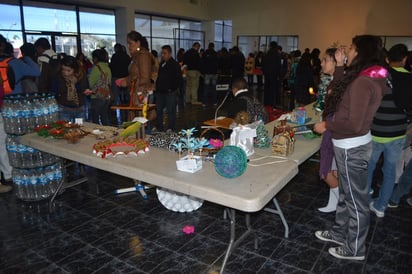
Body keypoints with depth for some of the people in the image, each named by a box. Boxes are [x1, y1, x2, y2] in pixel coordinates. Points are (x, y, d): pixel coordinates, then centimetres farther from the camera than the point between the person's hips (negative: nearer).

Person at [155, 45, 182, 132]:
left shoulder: (174, 64, -6)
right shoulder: (161, 64, 15)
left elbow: (179, 79, -10)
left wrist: (173, 88, -13)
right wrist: (157, 87, 13)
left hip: (170, 92, -7)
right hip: (160, 92, 8)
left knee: (171, 111, -1)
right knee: (158, 110, 12)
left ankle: (171, 129, 8)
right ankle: (159, 128, 25)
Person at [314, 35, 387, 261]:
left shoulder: (363, 82, -24)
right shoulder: (367, 78, 6)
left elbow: (354, 124, -27)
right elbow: (341, 94, 15)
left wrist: (326, 126, -13)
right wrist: (340, 67, 10)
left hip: (352, 147, -10)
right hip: (351, 144, 10)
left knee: (356, 199, 6)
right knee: (346, 194, 22)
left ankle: (355, 249, 24)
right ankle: (340, 233, 40)